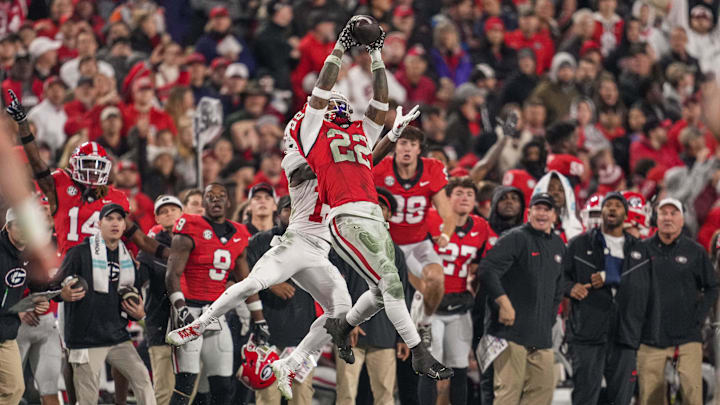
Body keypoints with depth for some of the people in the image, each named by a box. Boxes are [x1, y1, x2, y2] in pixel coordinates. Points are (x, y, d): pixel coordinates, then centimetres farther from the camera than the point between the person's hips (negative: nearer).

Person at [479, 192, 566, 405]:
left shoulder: (558, 246, 18)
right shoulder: (515, 238, -5)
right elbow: (487, 269, -16)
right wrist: (504, 303, -20)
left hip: (541, 334, 7)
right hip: (512, 329, -7)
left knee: (543, 387, 4)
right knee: (509, 387, -11)